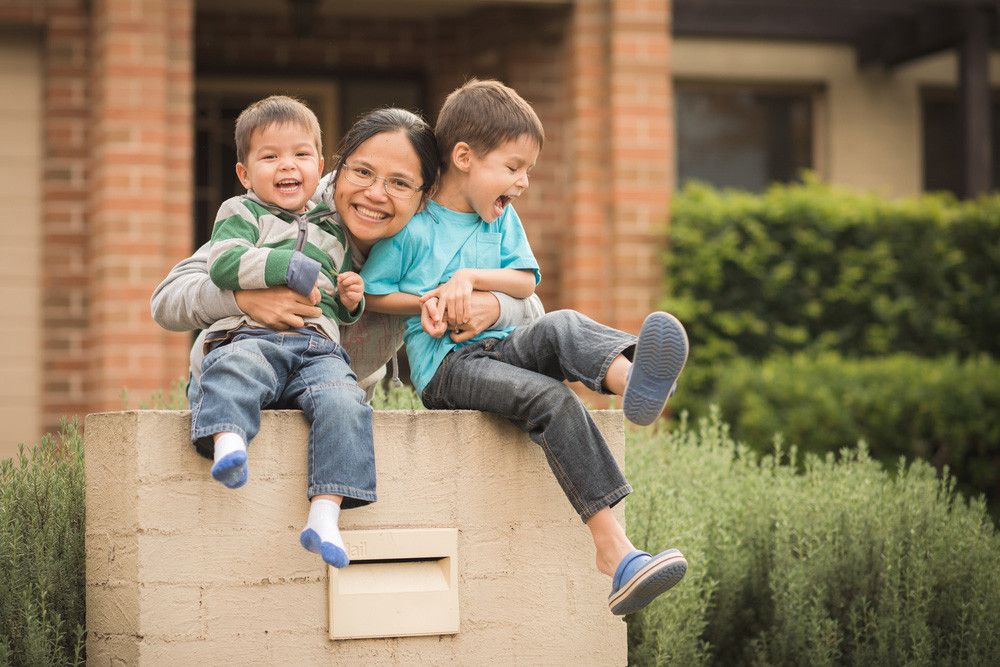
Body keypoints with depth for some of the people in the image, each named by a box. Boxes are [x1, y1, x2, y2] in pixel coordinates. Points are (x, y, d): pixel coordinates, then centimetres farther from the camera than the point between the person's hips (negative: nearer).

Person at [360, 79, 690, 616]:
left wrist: (469, 278, -6)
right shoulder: (411, 227, 2)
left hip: (503, 346, 5)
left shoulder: (503, 220, 19)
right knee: (552, 399, -32)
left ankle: (631, 379, -69)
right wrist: (428, 302, -11)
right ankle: (613, 552, -48)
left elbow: (525, 281, 10)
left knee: (563, 326, -30)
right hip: (445, 366, -5)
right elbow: (371, 294, 4)